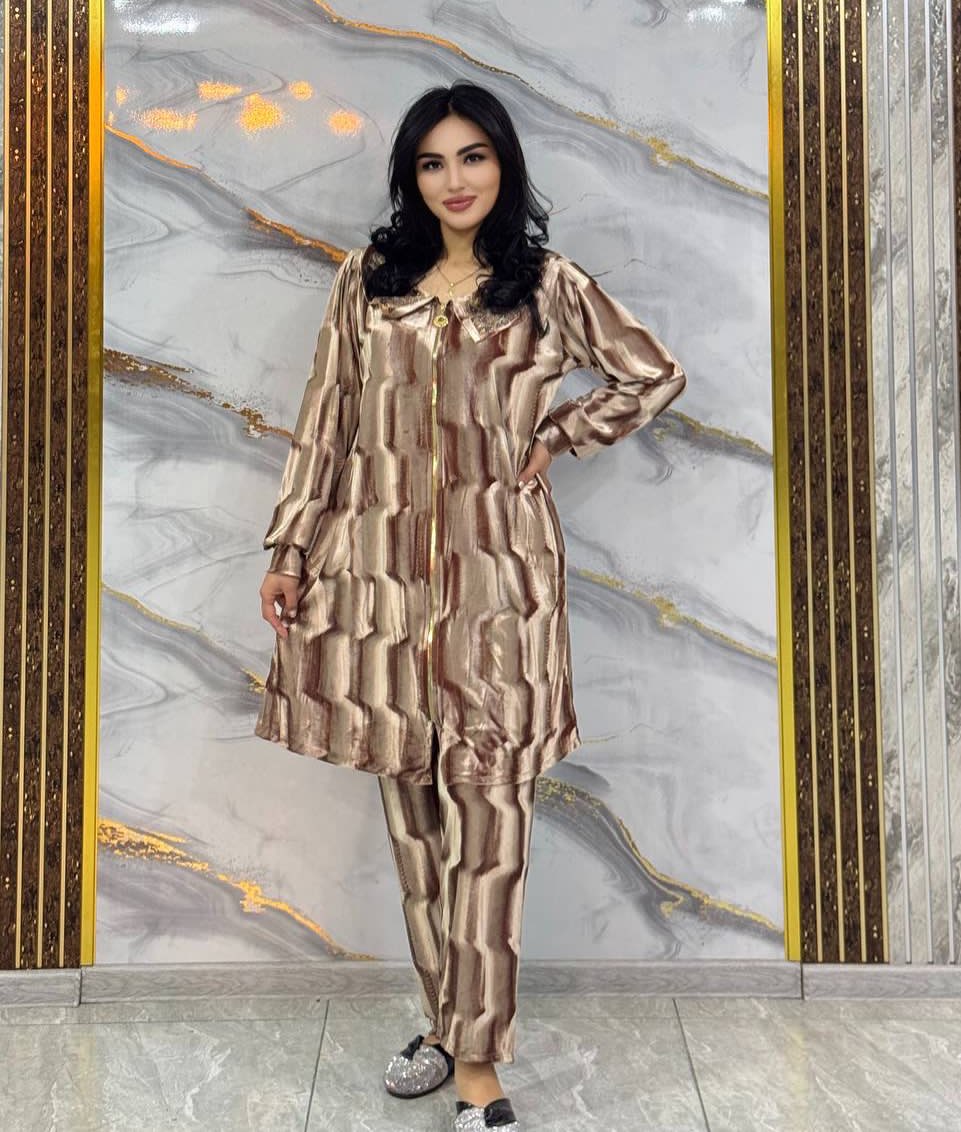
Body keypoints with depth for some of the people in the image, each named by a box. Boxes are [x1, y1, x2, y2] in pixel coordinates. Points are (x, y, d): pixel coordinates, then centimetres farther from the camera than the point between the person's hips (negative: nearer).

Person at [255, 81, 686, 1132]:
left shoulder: (550, 284, 5)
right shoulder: (367, 276, 10)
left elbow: (656, 375, 13)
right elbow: (324, 417, 9)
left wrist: (555, 436, 4)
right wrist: (289, 549, 5)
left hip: (497, 570, -2)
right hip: (381, 565, 3)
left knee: (486, 809, -2)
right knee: (412, 803, 10)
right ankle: (446, 1018, 28)